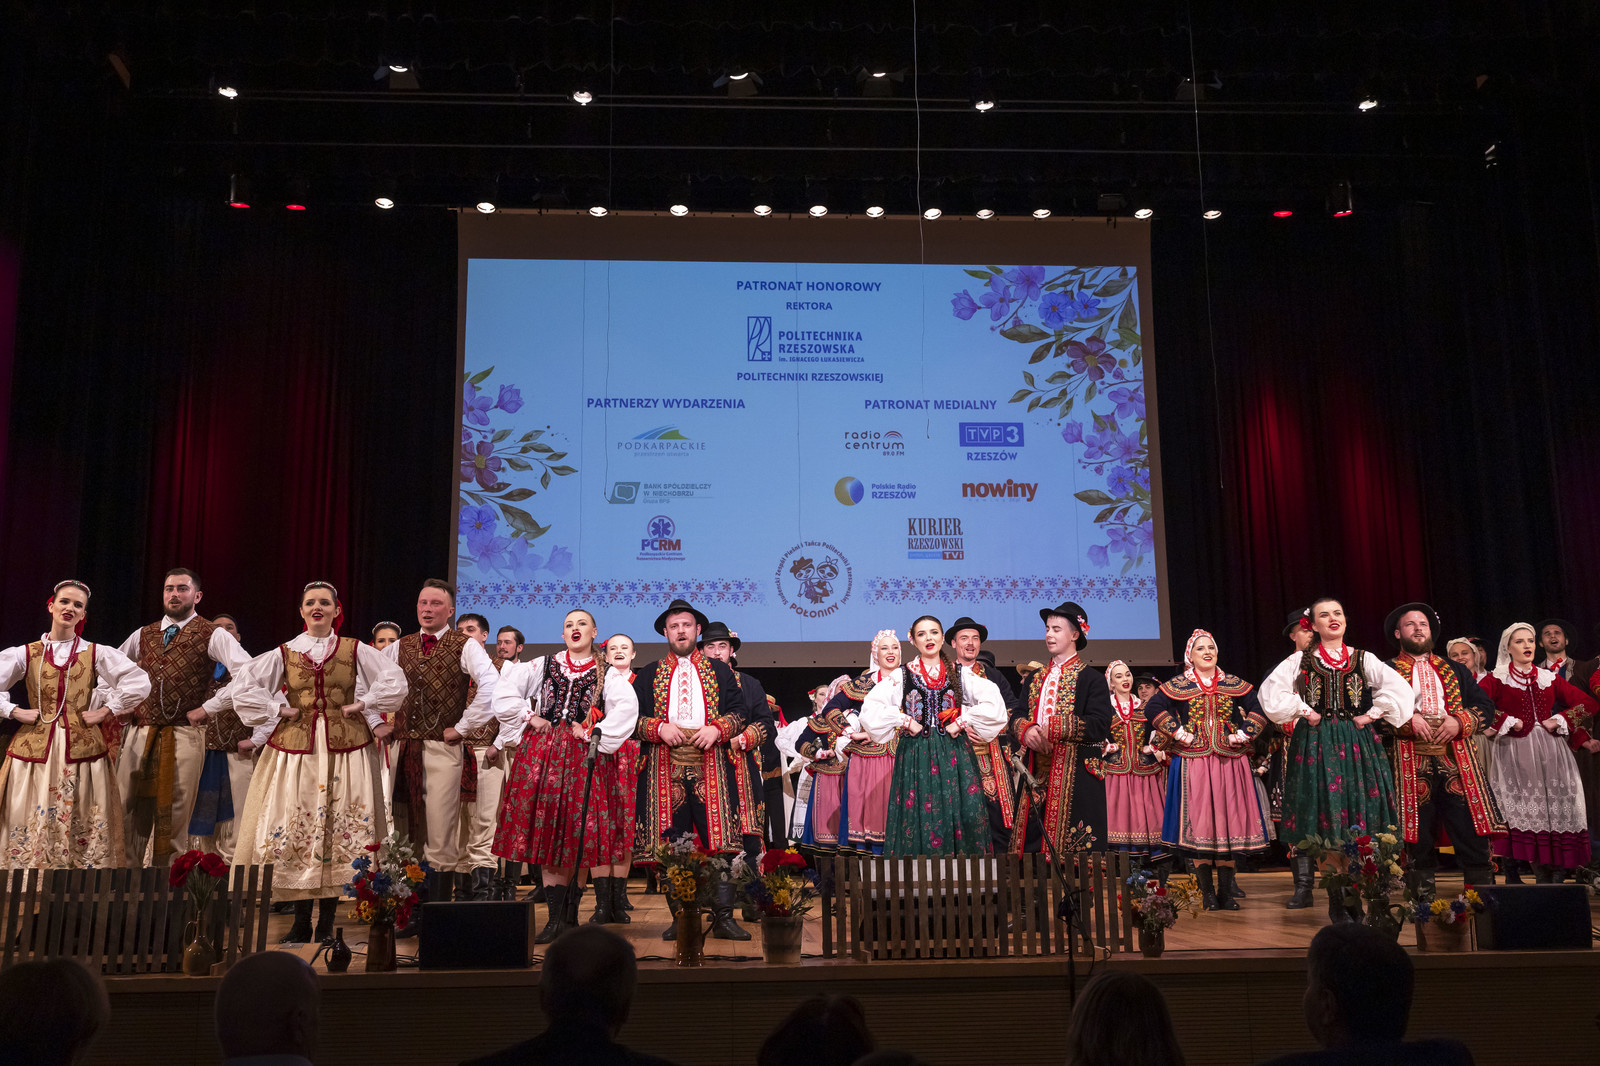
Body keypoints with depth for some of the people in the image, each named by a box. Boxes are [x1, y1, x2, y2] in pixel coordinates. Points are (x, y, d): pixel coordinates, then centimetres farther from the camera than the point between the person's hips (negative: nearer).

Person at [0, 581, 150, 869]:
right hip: (35, 747, 0)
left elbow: (139, 683, 0)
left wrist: (104, 711, -4)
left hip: (81, 747, 0)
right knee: (31, 830, 2)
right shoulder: (25, 654, 6)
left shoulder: (96, 654, 6)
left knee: (82, 829, 1)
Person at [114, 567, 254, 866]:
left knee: (174, 817, -1)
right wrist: (120, 704, 14)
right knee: (127, 812, 4)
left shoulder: (213, 635, -2)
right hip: (140, 732, 4)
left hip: (185, 735, -4)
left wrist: (208, 708, -14)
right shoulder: (143, 635, 14)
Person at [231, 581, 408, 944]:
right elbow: (243, 686, 6)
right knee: (295, 827, -1)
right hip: (296, 748, 1)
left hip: (344, 748, -1)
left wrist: (362, 705, -3)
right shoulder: (284, 653, 9)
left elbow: (394, 680, 2)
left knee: (339, 830, -3)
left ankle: (327, 923, 5)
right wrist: (278, 709, 0)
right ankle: (301, 923, 8)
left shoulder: (355, 651, 7)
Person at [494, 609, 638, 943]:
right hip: (542, 752, 2)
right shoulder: (542, 665, 13)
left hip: (585, 759, -1)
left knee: (578, 839, -2)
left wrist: (595, 733, -13)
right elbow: (504, 692, 7)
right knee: (547, 836, -3)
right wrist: (529, 717, 0)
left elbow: (627, 708, -10)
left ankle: (571, 917, 7)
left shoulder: (606, 675, 6)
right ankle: (556, 919, 0)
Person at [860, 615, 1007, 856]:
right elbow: (871, 708, -3)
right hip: (915, 754, 0)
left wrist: (961, 722, -8)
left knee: (966, 815, -8)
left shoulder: (960, 672, 8)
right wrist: (905, 722, -8)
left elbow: (993, 702, -4)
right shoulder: (902, 675, 7)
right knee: (918, 816, -5)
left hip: (953, 753, 0)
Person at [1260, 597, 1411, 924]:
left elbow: (1398, 688, -2)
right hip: (1316, 744, -1)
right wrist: (1304, 712, -5)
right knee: (1326, 820, -4)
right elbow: (1271, 691, -3)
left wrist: (1371, 715, -6)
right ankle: (1336, 903, 2)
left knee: (1361, 817, -3)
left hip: (1356, 742, 1)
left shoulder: (1363, 659, 9)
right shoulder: (1300, 661, 6)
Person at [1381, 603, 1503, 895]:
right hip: (1411, 765, -2)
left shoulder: (1454, 670, 21)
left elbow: (1486, 706, 13)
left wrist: (1460, 721, -6)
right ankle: (1424, 897, 9)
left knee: (1471, 830, -4)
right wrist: (1408, 719, -15)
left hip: (1458, 760, 2)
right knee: (1419, 835, 0)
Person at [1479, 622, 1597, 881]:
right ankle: (1542, 877, -2)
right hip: (1516, 752, -3)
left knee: (1558, 809, -3)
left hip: (1551, 750, 3)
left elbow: (1588, 703, 12)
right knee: (1527, 811, -8)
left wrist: (1560, 720, -1)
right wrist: (1507, 722, -12)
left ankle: (1558, 878, 2)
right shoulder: (1497, 679, 5)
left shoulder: (1549, 678, 15)